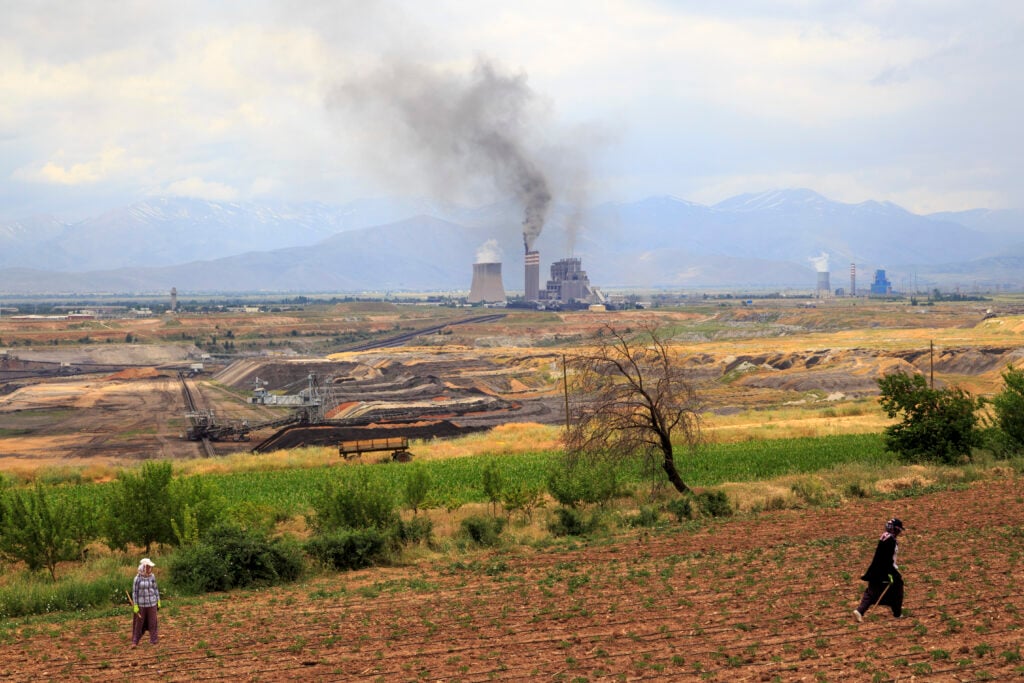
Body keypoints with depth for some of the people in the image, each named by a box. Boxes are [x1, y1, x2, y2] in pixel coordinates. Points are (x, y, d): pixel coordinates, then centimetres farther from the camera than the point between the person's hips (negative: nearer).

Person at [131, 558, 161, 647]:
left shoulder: (152, 577, -3)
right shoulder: (138, 578, -10)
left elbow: (155, 589, 5)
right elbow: (135, 592, -7)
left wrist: (158, 602, 7)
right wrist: (135, 606, -9)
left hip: (152, 603, 2)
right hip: (141, 604, -2)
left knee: (152, 623, 3)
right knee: (139, 623, 6)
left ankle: (154, 641, 12)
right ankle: (135, 642, 16)